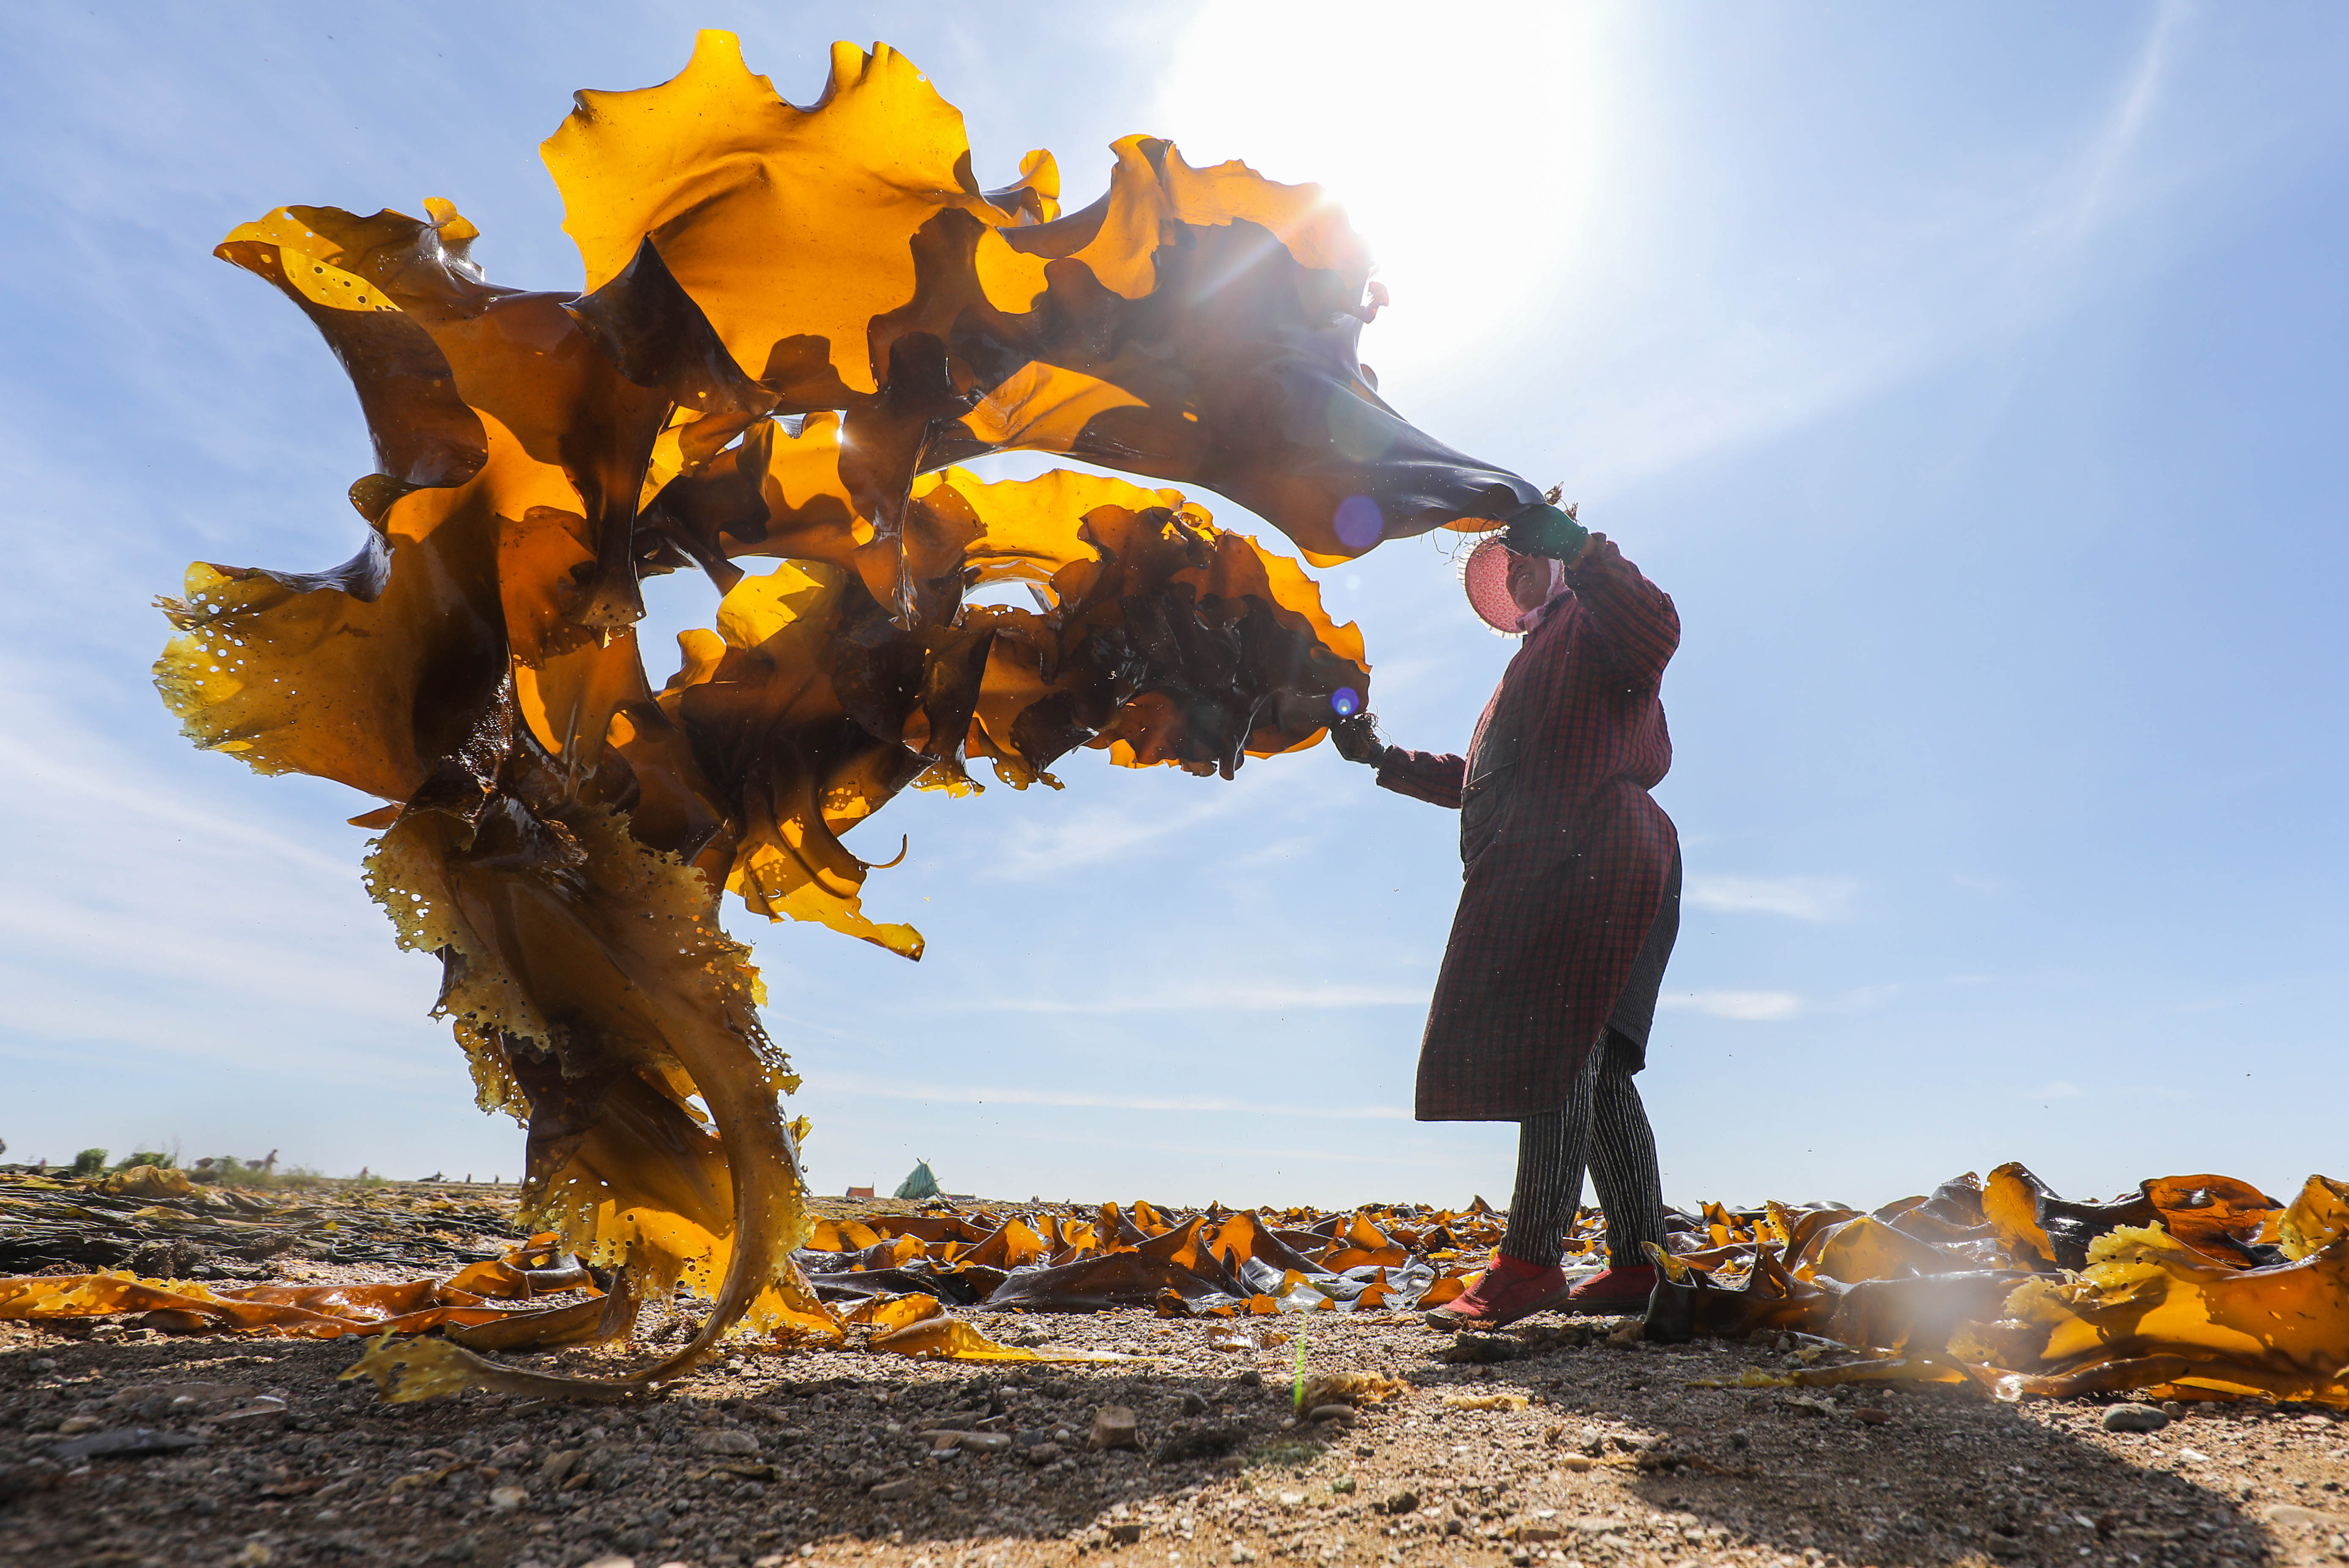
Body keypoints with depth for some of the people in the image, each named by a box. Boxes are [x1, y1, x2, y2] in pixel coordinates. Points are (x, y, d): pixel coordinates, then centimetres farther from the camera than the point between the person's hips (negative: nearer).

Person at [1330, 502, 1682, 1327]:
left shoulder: (1594, 615, 7)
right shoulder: (1539, 659, 35)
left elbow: (1656, 631, -20)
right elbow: (1489, 783, 34)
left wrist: (1576, 546, -21)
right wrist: (1384, 759, 31)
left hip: (1586, 863, -10)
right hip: (1551, 871, 10)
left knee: (1551, 1050, -14)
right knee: (1591, 1065, 7)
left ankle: (1532, 1262, -13)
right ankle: (1639, 1263, 11)